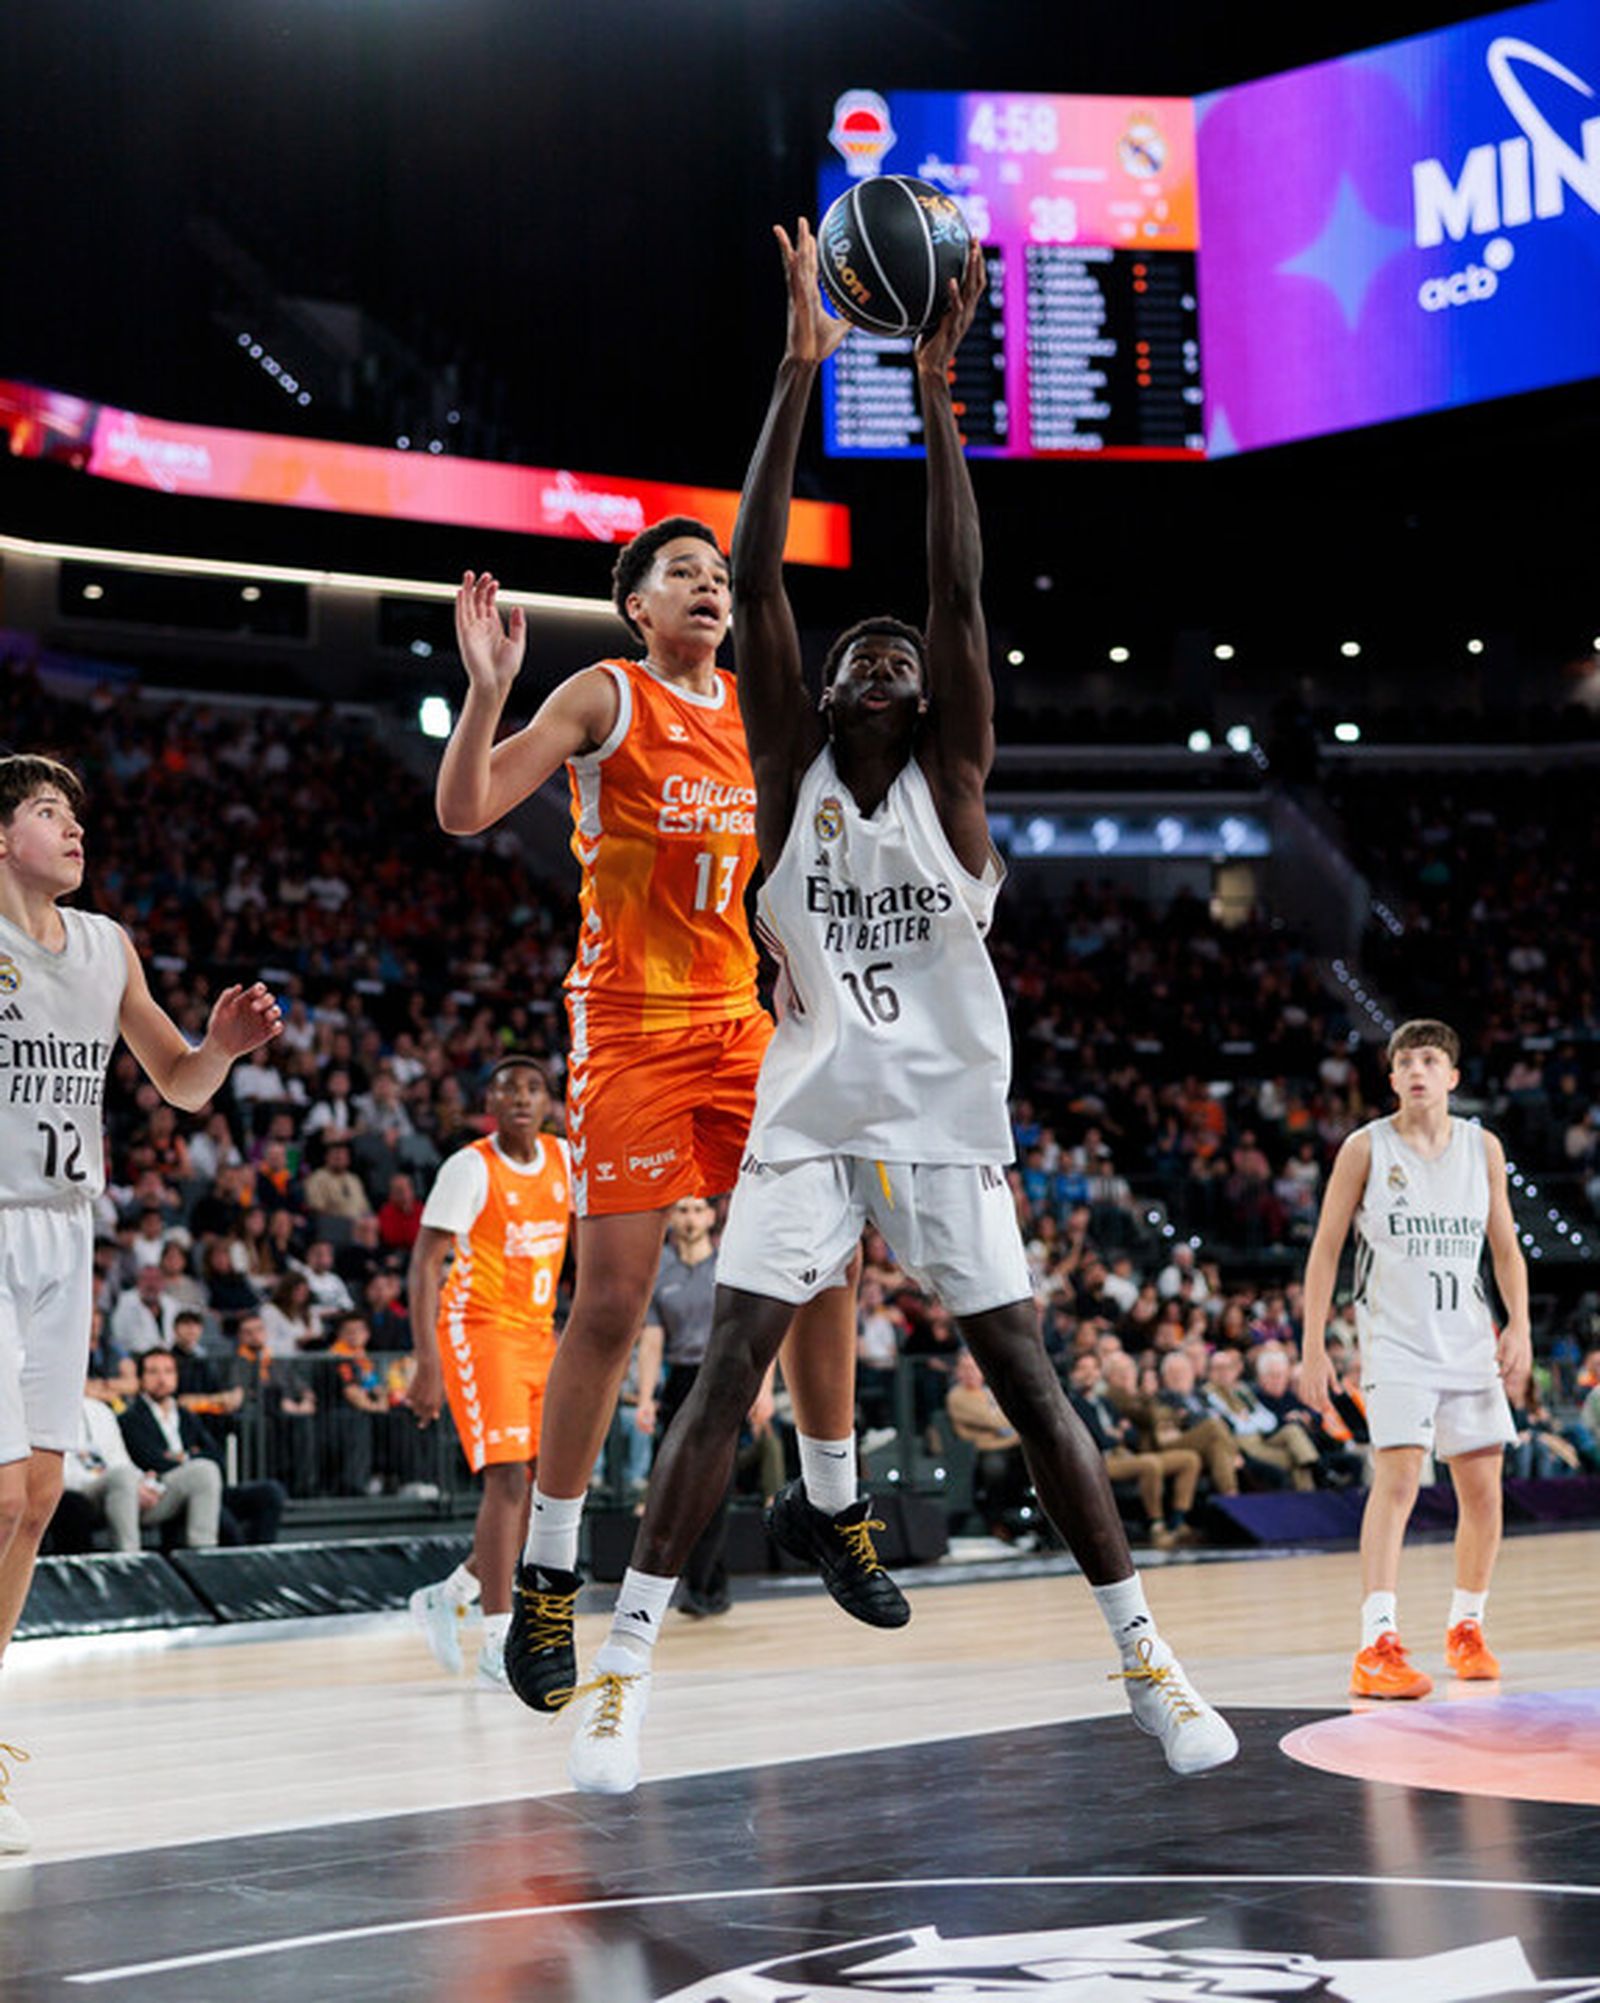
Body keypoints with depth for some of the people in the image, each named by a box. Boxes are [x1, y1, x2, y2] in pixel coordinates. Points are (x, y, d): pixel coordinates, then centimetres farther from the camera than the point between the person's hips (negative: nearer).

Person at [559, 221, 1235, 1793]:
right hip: (809, 1116, 0)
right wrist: (798, 374, -14)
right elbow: (753, 582, -8)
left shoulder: (951, 776, 1)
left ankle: (1144, 1659, 13)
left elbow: (959, 591, -11)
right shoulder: (788, 770, 2)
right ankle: (622, 1675, -5)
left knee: (1027, 1381, 2)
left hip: (947, 1120, 0)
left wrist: (935, 390, -17)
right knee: (727, 1376, -9)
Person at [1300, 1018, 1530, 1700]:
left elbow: (1505, 1247, 12)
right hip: (1394, 1336, -4)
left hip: (1468, 1338, 4)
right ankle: (1377, 1646, -23)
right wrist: (1314, 1348, -6)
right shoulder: (1366, 1147, -5)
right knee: (1398, 1475, -18)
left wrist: (1519, 1324, -3)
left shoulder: (1483, 1148, 5)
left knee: (1482, 1488, 6)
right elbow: (1325, 1249, -2)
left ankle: (1465, 1627, 26)